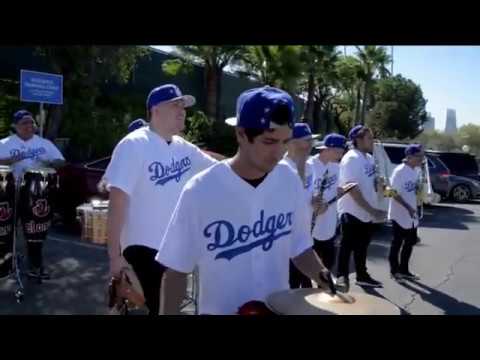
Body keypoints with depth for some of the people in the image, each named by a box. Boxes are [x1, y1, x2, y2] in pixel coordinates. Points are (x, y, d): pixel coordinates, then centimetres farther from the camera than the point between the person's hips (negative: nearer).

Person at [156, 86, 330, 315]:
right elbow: (176, 270, -11)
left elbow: (300, 248, 2)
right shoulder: (200, 192, -20)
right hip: (219, 310, -3)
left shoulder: (290, 182, -9)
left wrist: (321, 275, -14)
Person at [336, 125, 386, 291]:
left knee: (362, 246, 19)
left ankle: (362, 275, 32)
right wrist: (372, 210, -24)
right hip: (352, 212, -9)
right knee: (347, 246, 0)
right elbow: (353, 189, -24)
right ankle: (342, 276, 11)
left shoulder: (369, 158, 9)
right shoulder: (351, 159, -18)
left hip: (366, 212, 9)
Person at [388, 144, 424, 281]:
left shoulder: (415, 172, 9)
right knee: (397, 243, 4)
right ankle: (394, 270, 17)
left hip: (412, 215, 8)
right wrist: (408, 207, -25)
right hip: (399, 215, -8)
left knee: (410, 242, 15)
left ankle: (404, 270, 28)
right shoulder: (399, 171, -17)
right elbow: (395, 193, -21)